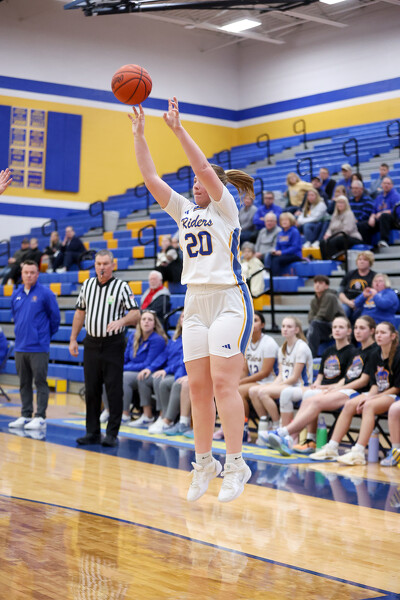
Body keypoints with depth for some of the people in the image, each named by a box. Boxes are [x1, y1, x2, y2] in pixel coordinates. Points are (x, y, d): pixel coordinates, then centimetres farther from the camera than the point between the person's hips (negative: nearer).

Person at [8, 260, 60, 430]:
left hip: (38, 348, -6)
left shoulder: (45, 293, -7)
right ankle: (25, 415, 20)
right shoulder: (16, 294, 9)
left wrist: (47, 335, 6)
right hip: (20, 347, 6)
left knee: (40, 382, -1)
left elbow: (55, 317, -1)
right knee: (24, 383, 12)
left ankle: (40, 417, 3)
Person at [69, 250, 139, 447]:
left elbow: (135, 314, -9)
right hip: (91, 343, 4)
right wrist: (73, 339, 13)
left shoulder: (122, 287, -3)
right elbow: (80, 312, 17)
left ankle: (112, 433, 5)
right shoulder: (87, 285, 10)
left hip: (113, 344, -4)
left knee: (114, 390, -3)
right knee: (91, 390, 7)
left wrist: (121, 321, -29)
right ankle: (92, 432, 16)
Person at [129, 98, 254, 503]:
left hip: (229, 301, -6)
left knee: (224, 383, -12)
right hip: (195, 303, 6)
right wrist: (138, 135, 5)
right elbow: (151, 178, 11)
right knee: (198, 387, 4)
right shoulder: (184, 211, 17)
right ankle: (204, 463, 12)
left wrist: (178, 129, -16)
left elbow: (206, 169, -14)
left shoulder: (225, 208, 1)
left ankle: (235, 465, -6)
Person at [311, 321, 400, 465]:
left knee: (369, 406, -34)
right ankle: (332, 448, -18)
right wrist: (369, 395, -12)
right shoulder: (376, 355, 10)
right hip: (377, 394, 7)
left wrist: (372, 398, -15)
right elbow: (375, 384, 10)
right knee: (349, 404, -15)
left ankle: (358, 453, -43)